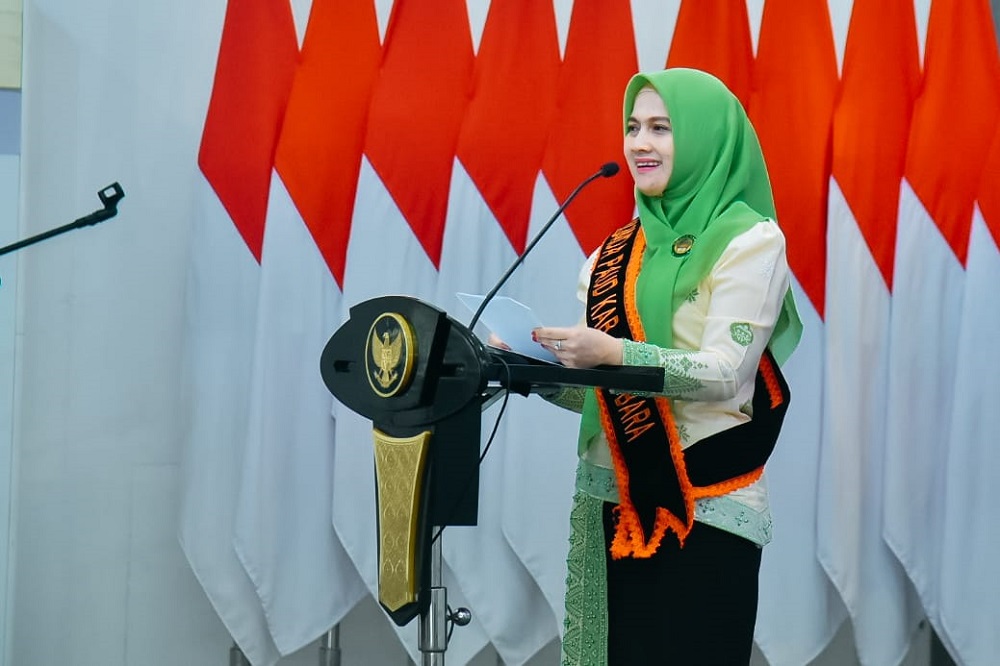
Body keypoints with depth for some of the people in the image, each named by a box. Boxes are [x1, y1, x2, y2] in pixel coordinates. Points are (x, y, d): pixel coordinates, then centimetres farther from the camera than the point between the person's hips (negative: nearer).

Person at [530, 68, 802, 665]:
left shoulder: (749, 240, -5)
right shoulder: (620, 250, 12)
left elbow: (726, 372, -17)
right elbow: (596, 392, 14)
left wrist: (614, 355, -30)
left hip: (703, 508, -5)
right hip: (612, 501, 6)